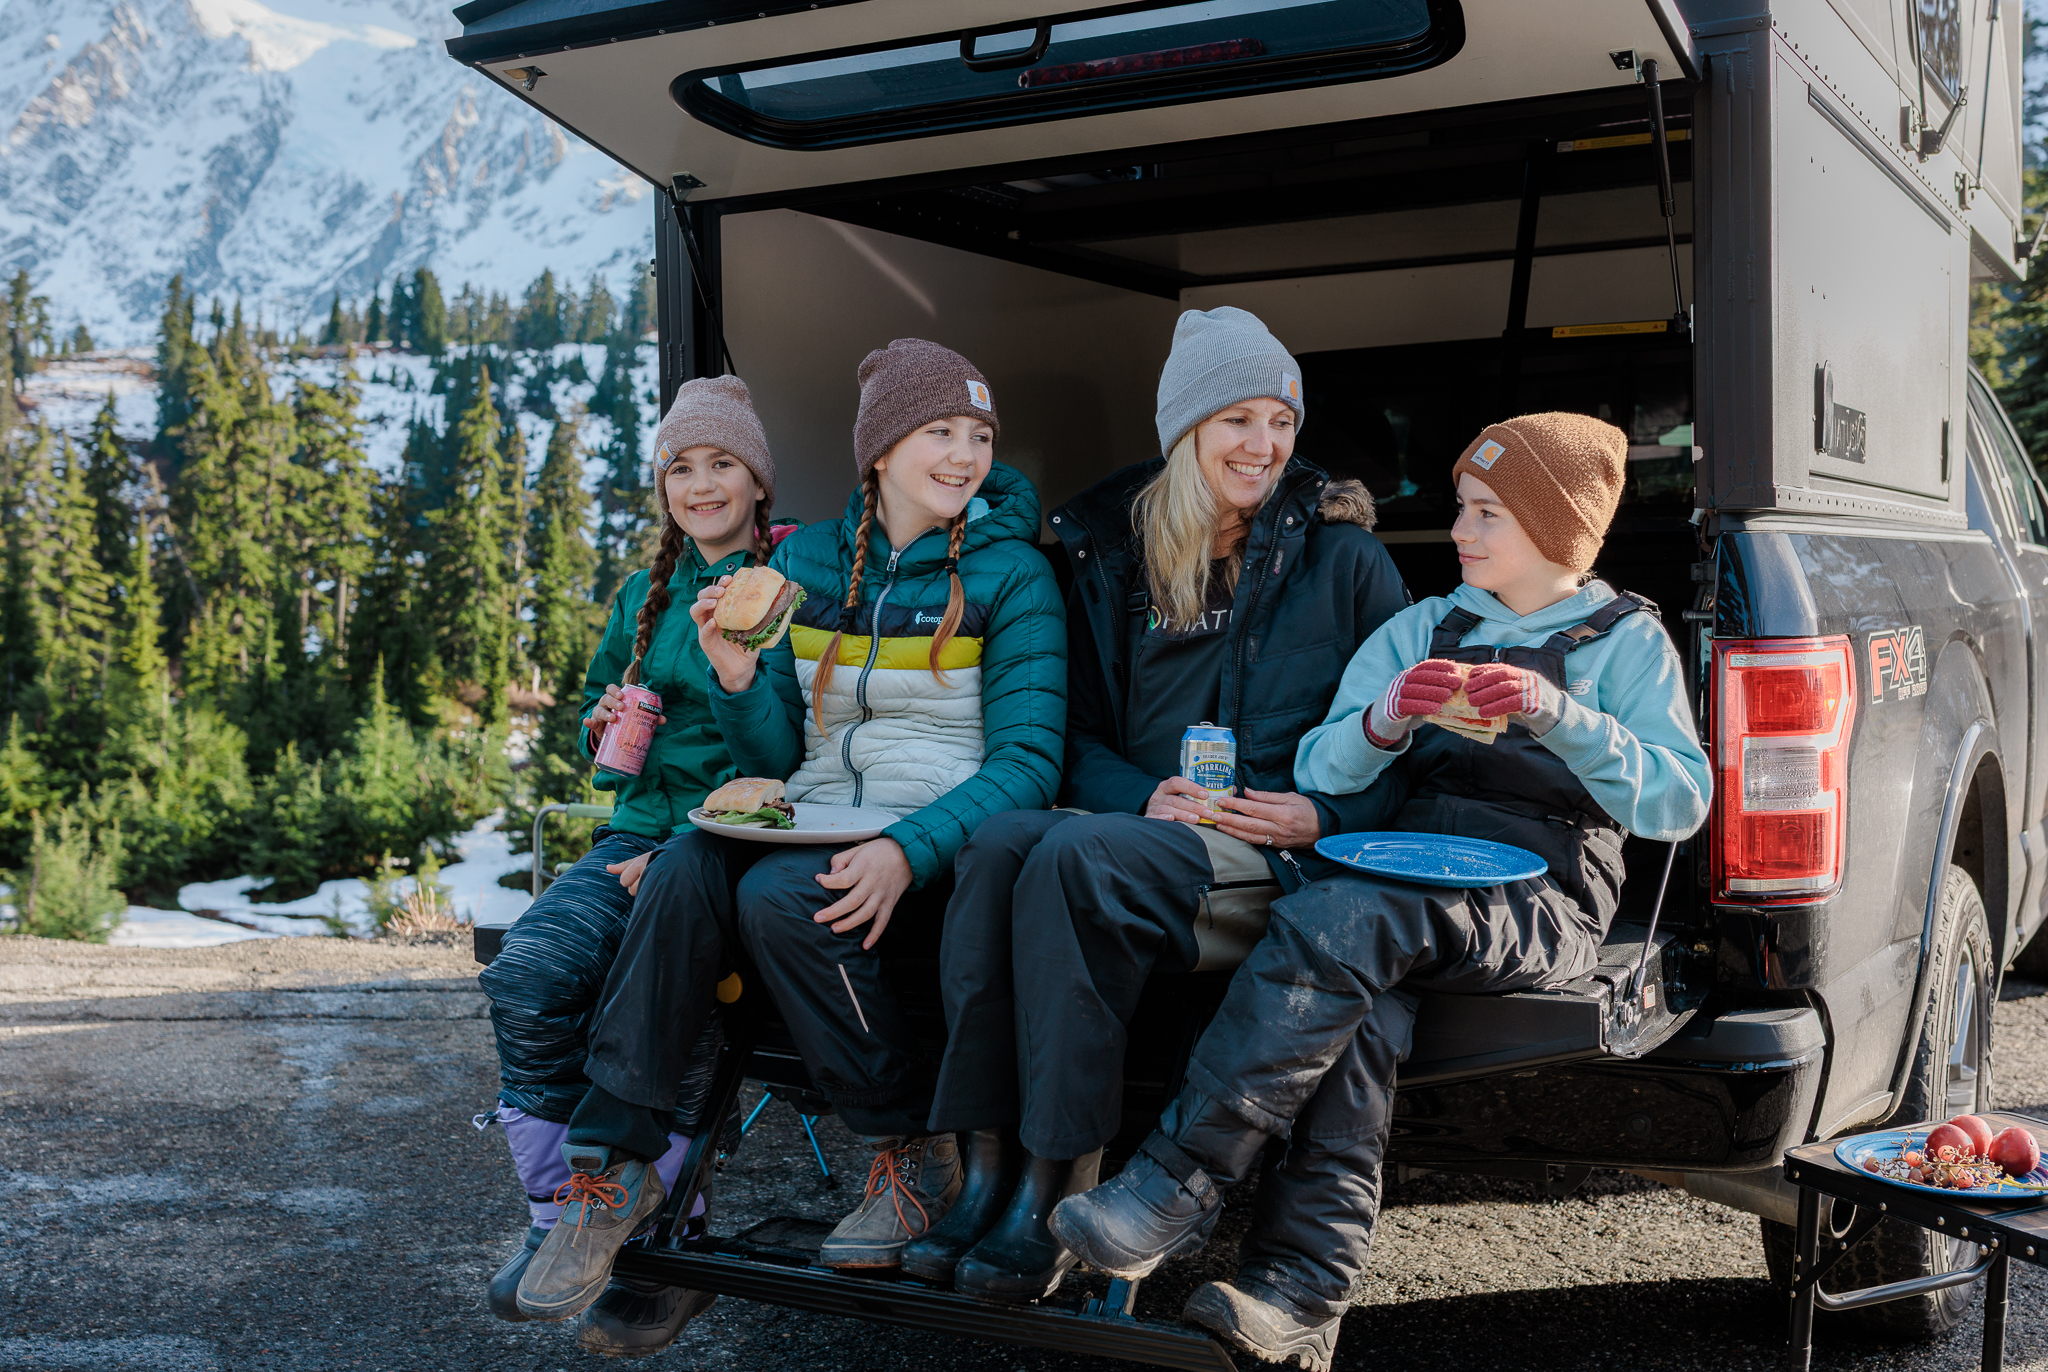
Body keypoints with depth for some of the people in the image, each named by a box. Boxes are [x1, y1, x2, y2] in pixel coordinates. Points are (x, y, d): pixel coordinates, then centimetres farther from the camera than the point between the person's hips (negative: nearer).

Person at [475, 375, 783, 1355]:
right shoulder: (646, 595, 19)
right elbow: (594, 718, 29)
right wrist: (606, 728, 3)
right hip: (642, 830, 5)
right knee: (528, 973, -24)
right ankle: (557, 1217, -7)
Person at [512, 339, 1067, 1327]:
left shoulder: (1010, 574, -1)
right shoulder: (805, 561, 11)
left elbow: (1026, 760, -10)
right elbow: (776, 759, 12)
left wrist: (910, 851, -26)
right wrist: (739, 681, -11)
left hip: (941, 843, -4)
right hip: (808, 824, 4)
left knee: (780, 897, -32)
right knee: (688, 870, -27)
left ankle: (914, 1152, -13)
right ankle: (611, 1162, -21)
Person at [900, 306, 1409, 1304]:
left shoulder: (1340, 554, 9)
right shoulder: (1110, 550, 15)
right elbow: (1077, 732, 14)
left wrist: (1324, 815, -11)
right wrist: (1146, 796, -7)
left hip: (1284, 855, -3)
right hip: (1145, 832, 3)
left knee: (1071, 856, -33)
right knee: (1000, 841, -31)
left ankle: (1058, 1188, -30)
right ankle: (991, 1168, -31)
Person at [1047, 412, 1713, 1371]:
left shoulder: (1626, 639, 12)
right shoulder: (1423, 628, 23)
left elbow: (1680, 802, -2)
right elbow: (1317, 770, 14)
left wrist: (1557, 717, -15)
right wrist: (1384, 720, -9)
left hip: (1540, 898, -4)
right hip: (1406, 882, 4)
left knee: (1332, 922, -33)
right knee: (1356, 1003, -33)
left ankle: (1177, 1184, -29)